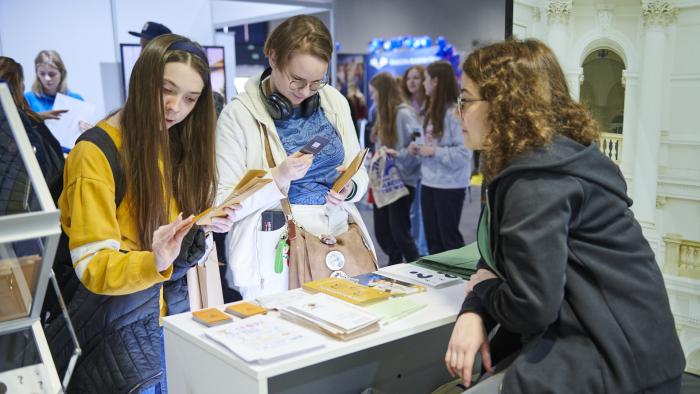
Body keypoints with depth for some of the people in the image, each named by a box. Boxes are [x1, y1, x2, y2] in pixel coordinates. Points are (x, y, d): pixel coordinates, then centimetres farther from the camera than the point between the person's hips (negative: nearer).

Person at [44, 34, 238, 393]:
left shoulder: (182, 144, 3)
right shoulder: (96, 153, -18)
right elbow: (92, 266, -20)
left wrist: (206, 225, -10)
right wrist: (153, 261, -38)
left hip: (173, 309, 6)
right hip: (119, 323, -6)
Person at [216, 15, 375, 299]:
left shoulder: (335, 102, 7)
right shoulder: (238, 114, -7)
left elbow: (358, 172, 14)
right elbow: (223, 204, -9)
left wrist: (349, 189, -9)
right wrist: (278, 179, -23)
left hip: (340, 235, 4)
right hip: (276, 248, -4)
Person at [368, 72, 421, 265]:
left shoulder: (404, 114, -13)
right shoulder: (384, 115, 13)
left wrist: (398, 154, -29)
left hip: (402, 181, -8)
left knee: (399, 231, -4)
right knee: (381, 231, 12)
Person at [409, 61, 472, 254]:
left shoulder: (456, 113, -18)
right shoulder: (433, 111, 10)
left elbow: (464, 153, -23)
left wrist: (434, 151, -20)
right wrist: (418, 146, 2)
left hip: (450, 185, -9)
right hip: (429, 182, 9)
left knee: (449, 235, 2)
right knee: (432, 236, 15)